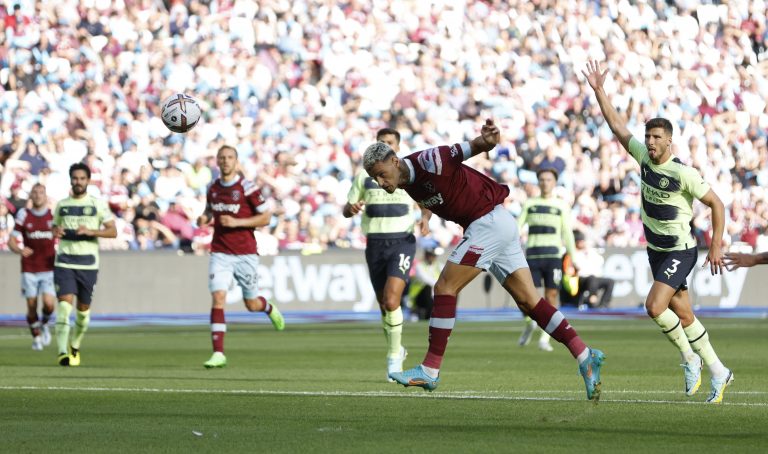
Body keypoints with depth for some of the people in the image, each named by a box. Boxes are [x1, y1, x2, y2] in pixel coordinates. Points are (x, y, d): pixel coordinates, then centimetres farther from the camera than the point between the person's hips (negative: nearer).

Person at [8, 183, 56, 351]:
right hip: (29, 269, 0)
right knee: (31, 306, -1)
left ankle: (44, 324, 18)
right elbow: (12, 242, 0)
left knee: (49, 304, -15)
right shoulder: (24, 216, 1)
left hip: (48, 269, 0)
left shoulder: (54, 215, 1)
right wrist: (20, 250, -20)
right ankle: (36, 337, 20)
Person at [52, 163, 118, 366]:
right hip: (64, 263, 0)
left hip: (88, 264, 0)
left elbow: (113, 231, 0)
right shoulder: (62, 205, 11)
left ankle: (75, 347, 31)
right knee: (65, 303, -17)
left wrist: (91, 231, -16)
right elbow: (55, 227, 23)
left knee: (83, 308, 8)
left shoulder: (98, 204, 3)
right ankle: (62, 352, -23)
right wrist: (56, 232, -1)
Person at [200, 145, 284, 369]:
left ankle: (270, 309, 48)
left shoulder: (247, 188, -8)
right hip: (220, 253, 2)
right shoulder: (212, 188, 7)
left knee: (252, 304, 9)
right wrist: (205, 218, 2)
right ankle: (218, 353, -15)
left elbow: (266, 217, -6)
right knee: (218, 298, -15)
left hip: (245, 254, -2)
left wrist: (236, 222, -16)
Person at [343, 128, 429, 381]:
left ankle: (394, 355, -8)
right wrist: (351, 208, -14)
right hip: (375, 244, 3)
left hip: (402, 241, -3)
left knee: (391, 300, -20)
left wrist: (426, 218, -5)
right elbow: (346, 210, 11)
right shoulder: (365, 176, 9)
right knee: (383, 304, 7)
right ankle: (397, 350, 29)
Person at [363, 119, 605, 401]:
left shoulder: (428, 162, -18)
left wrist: (485, 141, -44)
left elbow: (469, 149, -23)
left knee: (445, 288, -10)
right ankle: (585, 357, 1)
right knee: (528, 301, 5)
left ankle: (430, 371, -7)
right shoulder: (411, 186, 8)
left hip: (489, 222, -10)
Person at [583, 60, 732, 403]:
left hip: (680, 252, -7)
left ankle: (689, 357, 0)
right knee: (683, 315, 9)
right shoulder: (644, 157, -2)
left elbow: (716, 204, -12)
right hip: (656, 250, 7)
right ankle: (717, 371, 18)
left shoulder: (684, 174, -20)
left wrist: (716, 247, -12)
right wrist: (599, 91, -3)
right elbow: (618, 126, 3)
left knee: (655, 306, -20)